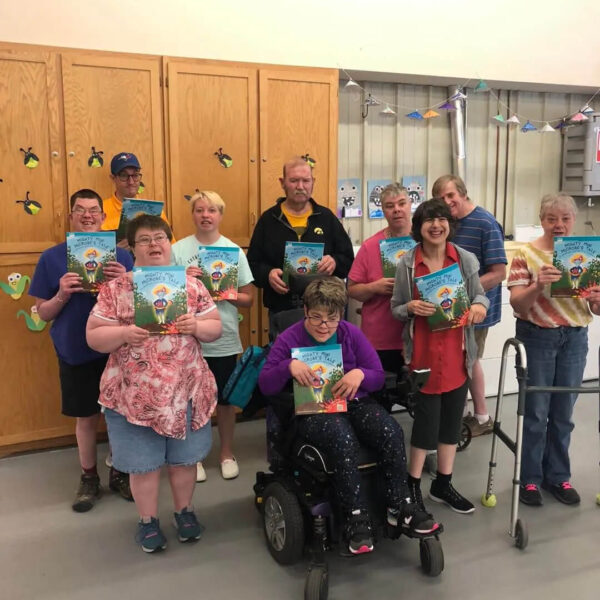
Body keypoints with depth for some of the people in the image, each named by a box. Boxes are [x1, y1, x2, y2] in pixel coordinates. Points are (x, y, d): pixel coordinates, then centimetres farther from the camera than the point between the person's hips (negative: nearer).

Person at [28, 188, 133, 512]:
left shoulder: (121, 256, -1)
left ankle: (120, 472, 31)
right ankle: (89, 478, 31)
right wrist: (62, 294, -19)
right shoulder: (51, 258, -2)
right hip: (76, 352, 0)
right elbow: (43, 313, 1)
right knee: (86, 417, 11)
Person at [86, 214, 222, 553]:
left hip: (186, 391, 2)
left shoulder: (191, 285, 3)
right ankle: (148, 520, 31)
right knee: (143, 462, 10)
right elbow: (94, 337, -3)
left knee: (185, 458, 14)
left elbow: (216, 328, 5)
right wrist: (124, 334, -21)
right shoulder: (115, 289, -2)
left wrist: (197, 326, -16)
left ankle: (184, 510, 37)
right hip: (135, 395, -1)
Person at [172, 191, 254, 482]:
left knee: (225, 398, 13)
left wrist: (225, 294, -15)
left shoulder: (234, 250, 1)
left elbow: (248, 298, 3)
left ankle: (227, 453, 32)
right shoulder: (178, 249, -2)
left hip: (225, 338, 1)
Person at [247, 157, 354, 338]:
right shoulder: (268, 219, 5)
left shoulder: (326, 217, 7)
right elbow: (253, 263, 4)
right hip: (280, 311, 0)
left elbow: (348, 258, 8)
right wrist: (267, 274, -17)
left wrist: (334, 262, -14)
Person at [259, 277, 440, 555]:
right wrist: (288, 366, -28)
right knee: (343, 439, -36)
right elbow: (265, 385, -8)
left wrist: (360, 374, -22)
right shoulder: (288, 339, -4)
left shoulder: (351, 334, 3)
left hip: (353, 403, 4)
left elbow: (378, 376, 2)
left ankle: (399, 506, -9)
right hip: (312, 411, -3)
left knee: (391, 430, -26)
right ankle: (355, 516, -21)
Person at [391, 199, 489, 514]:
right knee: (427, 419, 0)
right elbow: (395, 308, 2)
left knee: (452, 418, 13)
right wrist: (410, 307, -20)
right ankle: (413, 485, 20)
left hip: (457, 352, 3)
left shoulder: (466, 260, 0)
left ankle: (443, 484, 30)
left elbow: (479, 295, 10)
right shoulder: (407, 263, -5)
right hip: (423, 352, -3)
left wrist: (480, 305, -13)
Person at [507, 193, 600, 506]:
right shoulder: (526, 254, -6)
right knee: (536, 412, 4)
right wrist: (537, 286, -29)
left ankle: (558, 475, 27)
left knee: (563, 412, 12)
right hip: (537, 337, -3)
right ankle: (529, 478, 19)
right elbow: (517, 304, -11)